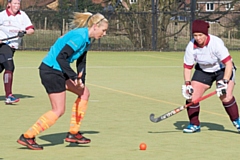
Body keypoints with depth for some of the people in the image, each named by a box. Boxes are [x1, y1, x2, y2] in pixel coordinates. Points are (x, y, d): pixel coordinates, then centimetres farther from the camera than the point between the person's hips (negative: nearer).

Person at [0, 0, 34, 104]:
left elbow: (31, 29, 4)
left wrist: (24, 32, -17)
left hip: (13, 46, 6)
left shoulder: (22, 15, 5)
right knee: (9, 67, -20)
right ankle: (8, 96, -21)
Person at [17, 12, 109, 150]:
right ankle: (27, 137, -3)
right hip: (51, 70, -10)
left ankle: (73, 133, 17)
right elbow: (60, 57, -27)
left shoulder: (86, 40, 12)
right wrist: (75, 77, -27)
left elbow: (81, 64, 15)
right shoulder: (80, 37, -20)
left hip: (59, 71, 10)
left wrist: (81, 82, 5)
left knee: (84, 93, 14)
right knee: (59, 110, -7)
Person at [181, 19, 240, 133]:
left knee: (226, 97, -22)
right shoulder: (191, 46, -19)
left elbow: (228, 63, -33)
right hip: (203, 71, 4)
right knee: (192, 97, -9)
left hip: (223, 70, -4)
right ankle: (194, 125, 12)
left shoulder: (216, 43, -32)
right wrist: (187, 84, -18)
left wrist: (224, 82, -39)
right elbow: (187, 67, -7)